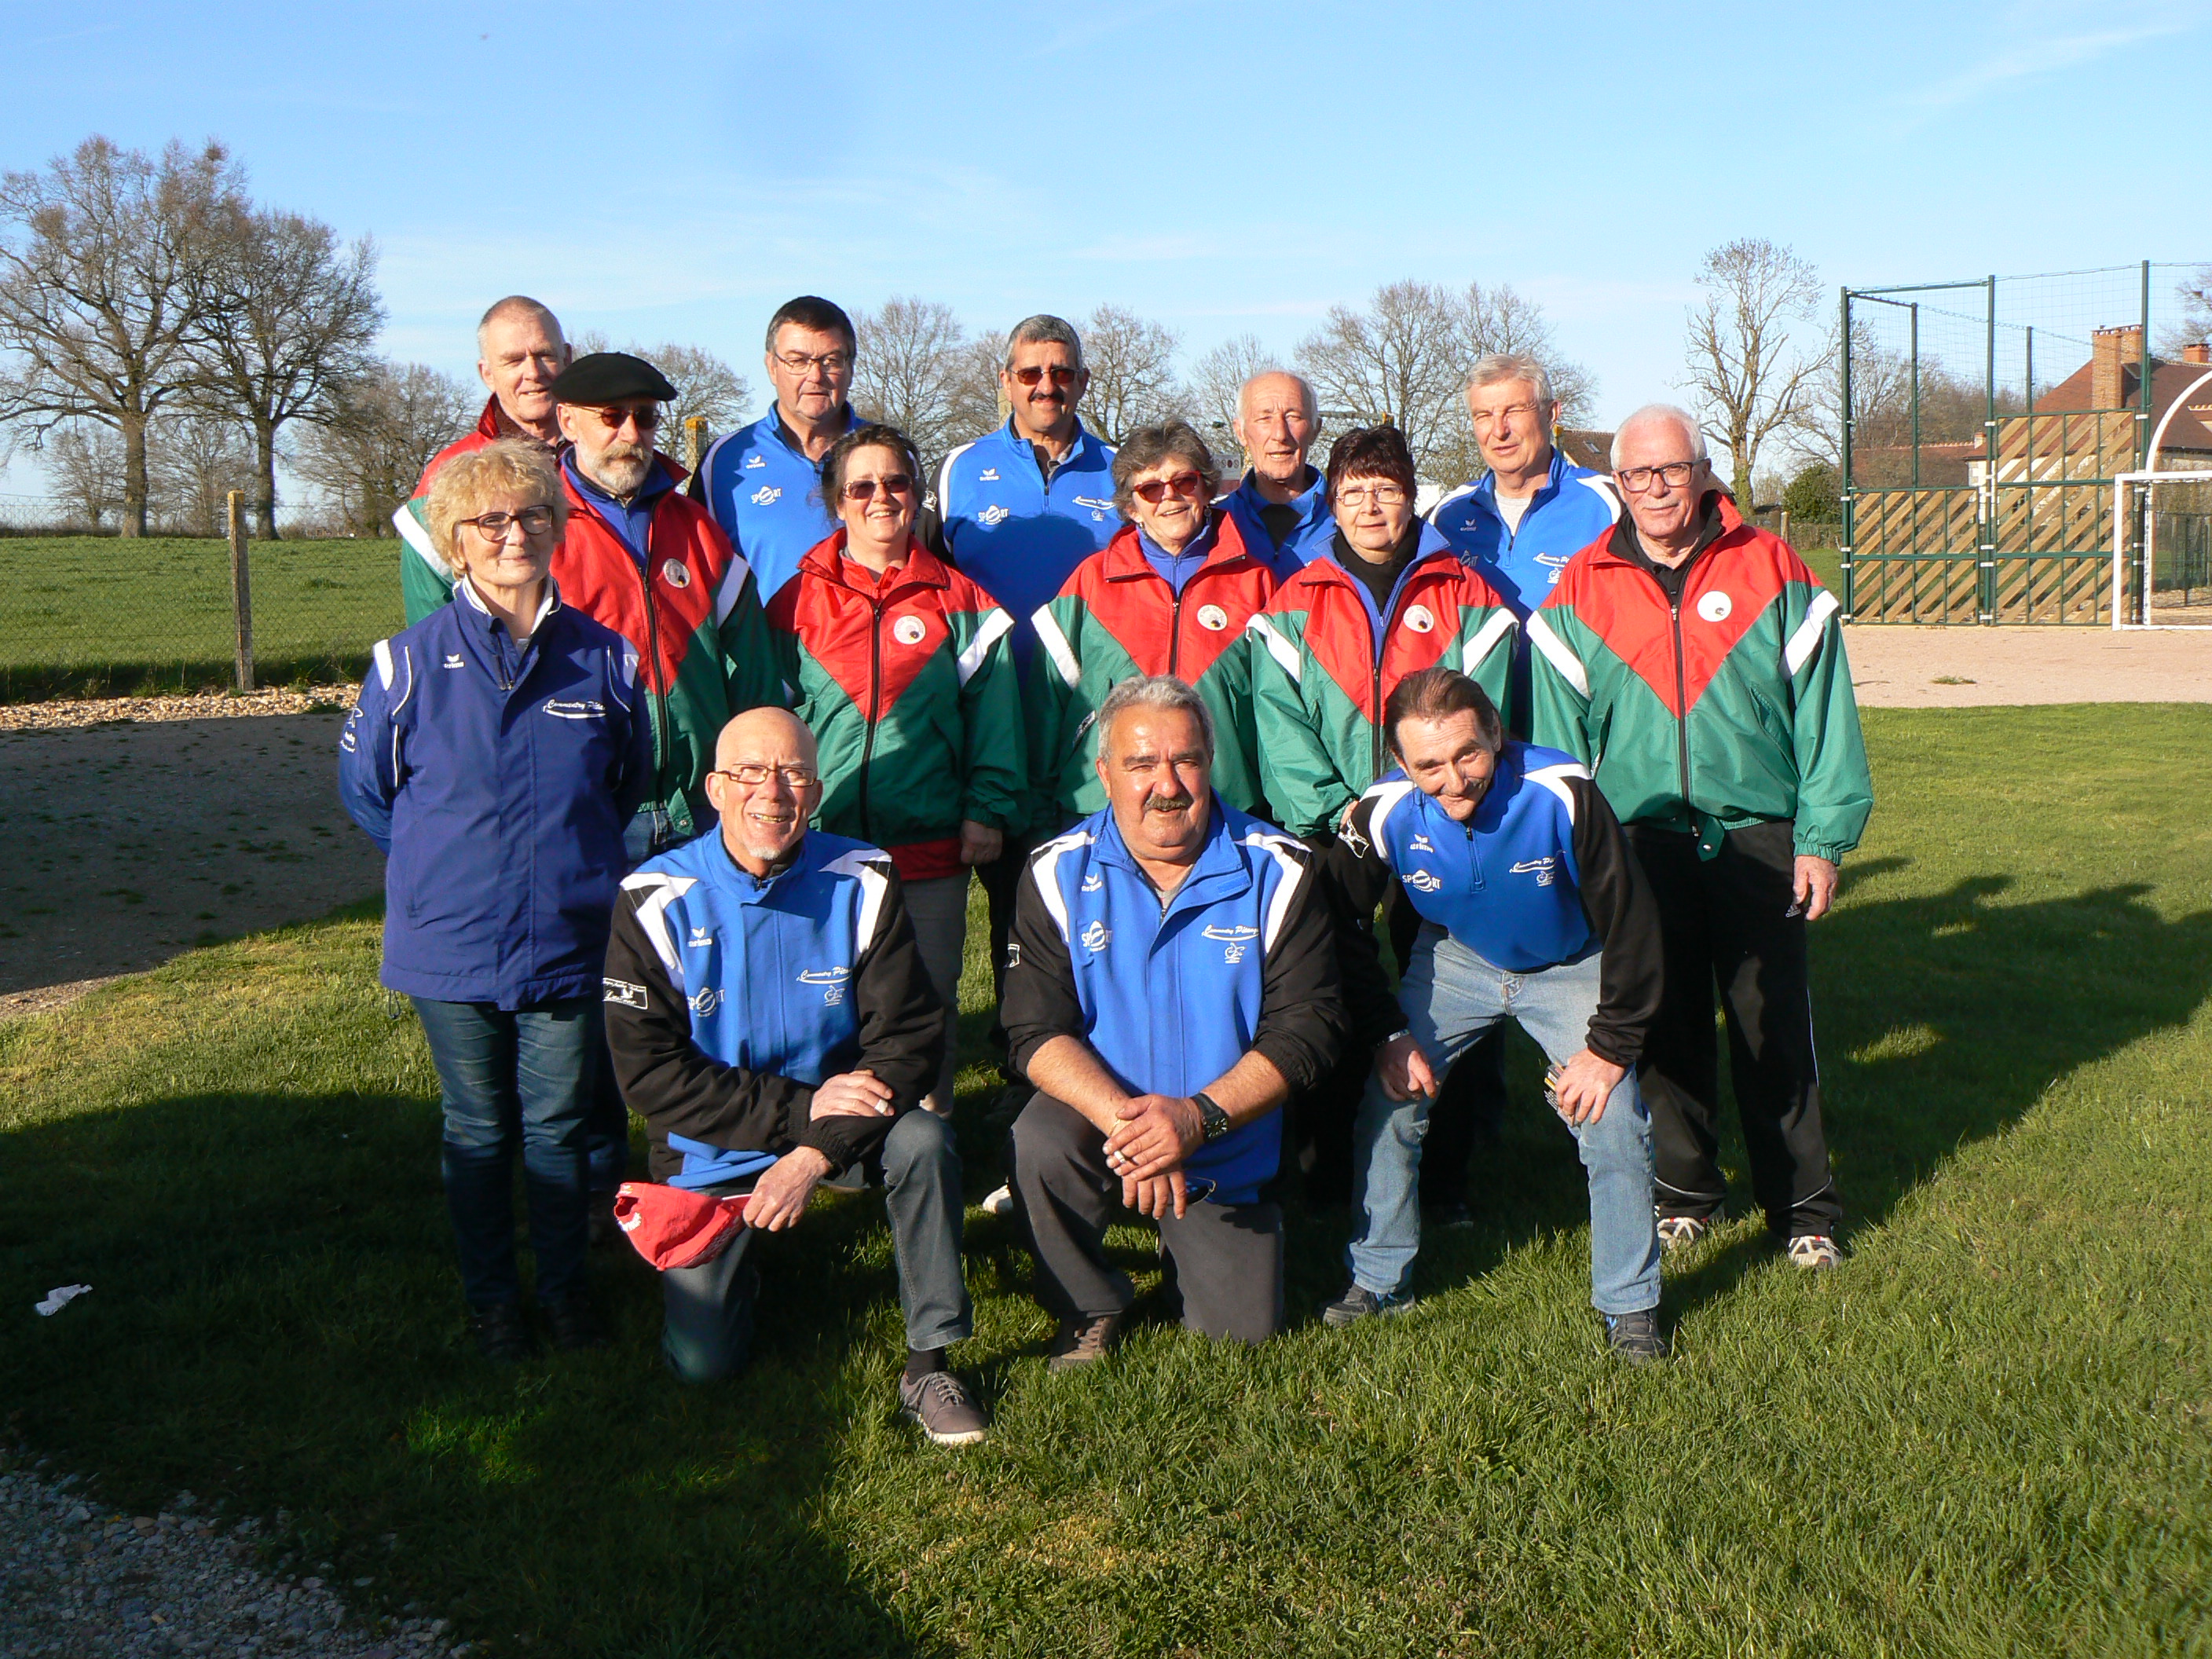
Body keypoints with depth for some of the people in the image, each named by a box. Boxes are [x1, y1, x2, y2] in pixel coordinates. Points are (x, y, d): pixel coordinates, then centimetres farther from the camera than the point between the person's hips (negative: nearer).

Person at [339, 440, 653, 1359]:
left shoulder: (605, 657, -2)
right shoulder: (413, 659, -8)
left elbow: (632, 782, 14)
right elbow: (364, 784, 5)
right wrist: (443, 868, 6)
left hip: (571, 940, 1)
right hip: (453, 945, -1)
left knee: (559, 1125, 12)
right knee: (478, 1132, 13)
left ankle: (565, 1285, 30)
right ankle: (490, 1296, 29)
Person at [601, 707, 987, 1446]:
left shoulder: (862, 884, -10)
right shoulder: (657, 902, -14)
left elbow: (910, 1037, -13)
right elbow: (648, 1073, -16)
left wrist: (817, 1152, -25)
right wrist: (800, 1108, -23)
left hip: (841, 1120, 1)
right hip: (714, 1152, -1)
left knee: (923, 1140, -31)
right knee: (702, 1360, -8)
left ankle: (929, 1363, -14)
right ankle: (740, 1258, 27)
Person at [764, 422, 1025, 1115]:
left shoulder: (959, 603, 7)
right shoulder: (796, 601, 7)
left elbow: (992, 712, 6)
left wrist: (989, 808, -2)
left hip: (931, 846, 0)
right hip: (821, 845, 0)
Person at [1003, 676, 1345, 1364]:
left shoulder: (1279, 872, -9)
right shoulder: (1059, 874, -8)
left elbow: (1308, 1028, -13)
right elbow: (1039, 1031, -13)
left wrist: (1198, 1116, -28)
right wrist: (1122, 1119, -31)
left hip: (1228, 1147, 1)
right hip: (1099, 1112, 0)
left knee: (1243, 1330, -1)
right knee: (1037, 1148, -32)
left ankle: (1192, 1245, 35)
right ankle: (1089, 1308, -2)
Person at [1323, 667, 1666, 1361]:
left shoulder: (1562, 794, -34)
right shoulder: (1384, 813, -27)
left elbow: (1629, 921, -22)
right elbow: (1344, 928, -8)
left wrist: (1610, 1046, -20)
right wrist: (1385, 1036, -12)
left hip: (1570, 967, -2)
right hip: (1455, 960, 2)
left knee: (1613, 1118, -15)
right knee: (1387, 1101, -6)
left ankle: (1630, 1305, 6)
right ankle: (1376, 1280, 16)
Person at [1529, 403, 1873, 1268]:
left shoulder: (1773, 573, 1)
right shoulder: (1580, 590, 5)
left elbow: (1821, 711, 2)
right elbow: (1557, 733, 7)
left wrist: (1822, 837, -3)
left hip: (1759, 838, -1)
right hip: (1639, 843, 2)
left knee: (1775, 1028, 1)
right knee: (1666, 1026, 10)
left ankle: (1802, 1208, 13)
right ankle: (1683, 1192, 26)